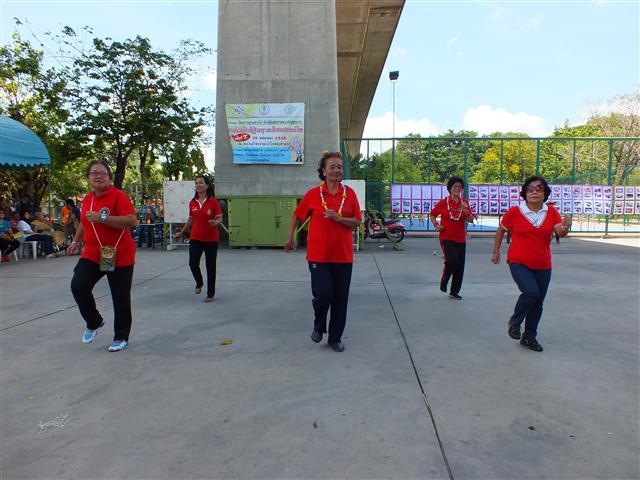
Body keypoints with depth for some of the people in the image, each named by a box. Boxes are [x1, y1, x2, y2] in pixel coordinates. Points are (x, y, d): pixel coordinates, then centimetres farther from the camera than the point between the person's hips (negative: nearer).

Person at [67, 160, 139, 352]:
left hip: (119, 256, -5)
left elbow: (132, 221, -24)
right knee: (78, 286, -11)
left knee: (120, 298, 2)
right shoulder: (87, 199, 10)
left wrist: (102, 218, -26)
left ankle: (121, 337, 20)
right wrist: (76, 241, 24)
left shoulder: (118, 196, -11)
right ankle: (94, 322, 16)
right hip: (92, 254, 6)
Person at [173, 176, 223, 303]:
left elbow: (220, 218, -5)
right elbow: (190, 220, 17)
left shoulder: (213, 201, -5)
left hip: (211, 239, -3)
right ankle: (199, 283, 25)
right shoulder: (192, 203, 7)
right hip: (195, 238, 3)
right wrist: (181, 233, 21)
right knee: (193, 263, -8)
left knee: (210, 266, 4)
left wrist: (215, 223, -27)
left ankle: (211, 294, 19)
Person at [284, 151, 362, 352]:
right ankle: (318, 326, 26)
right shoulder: (313, 194, -3)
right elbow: (297, 216, 9)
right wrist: (290, 238, 11)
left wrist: (338, 218, -17)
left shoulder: (349, 193, 1)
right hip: (319, 254, -2)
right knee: (323, 294, -7)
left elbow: (357, 221, -1)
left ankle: (335, 337, 26)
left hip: (343, 255, 2)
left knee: (340, 298, 8)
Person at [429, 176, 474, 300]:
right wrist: (436, 225, -7)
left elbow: (471, 220, -3)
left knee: (460, 266, 6)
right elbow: (432, 214, 9)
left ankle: (454, 291, 21)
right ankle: (443, 282, 4)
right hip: (446, 238, -4)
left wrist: (466, 211, -21)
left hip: (461, 239, 4)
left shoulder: (465, 203, 5)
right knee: (452, 259, -24)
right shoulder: (443, 202, -4)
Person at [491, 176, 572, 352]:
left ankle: (529, 337, 31)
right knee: (531, 292, -26)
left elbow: (560, 233, -10)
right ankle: (514, 322, 2)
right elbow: (500, 231, 7)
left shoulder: (551, 212, 1)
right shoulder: (514, 212, -6)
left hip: (543, 266, 4)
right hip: (519, 263, -4)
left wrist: (565, 228, -32)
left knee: (538, 303, 11)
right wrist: (496, 252, 11)